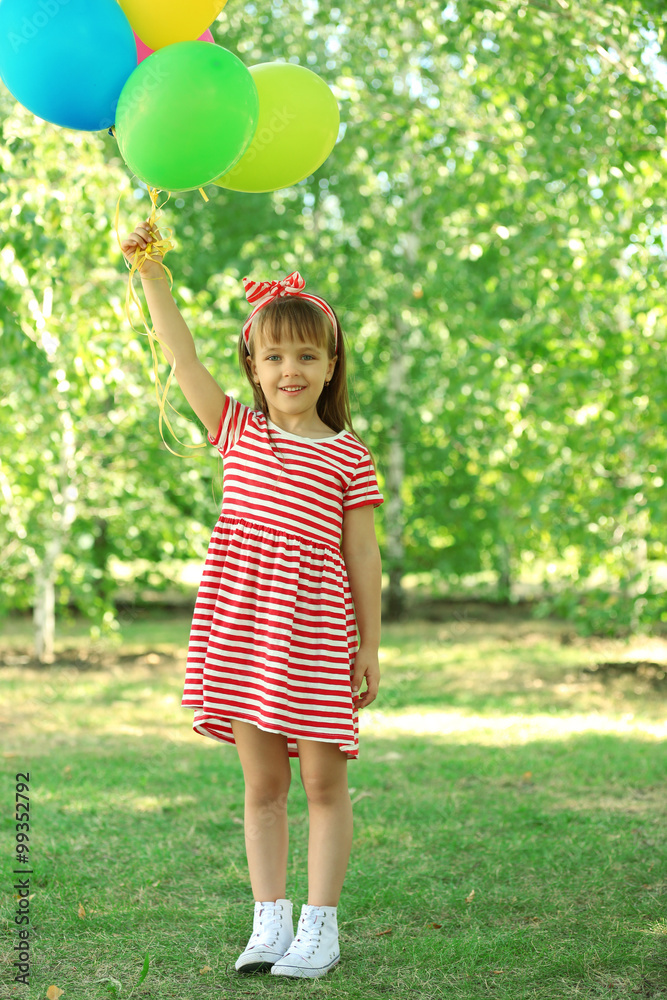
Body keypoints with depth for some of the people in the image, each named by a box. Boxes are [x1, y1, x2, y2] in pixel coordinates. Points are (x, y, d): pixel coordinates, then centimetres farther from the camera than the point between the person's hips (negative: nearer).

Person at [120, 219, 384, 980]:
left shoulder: (348, 457, 2)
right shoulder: (237, 431, 9)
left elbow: (362, 556, 2)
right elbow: (180, 354, 2)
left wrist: (370, 648, 1)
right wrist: (150, 271, -7)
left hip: (315, 629, -2)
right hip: (240, 624, 2)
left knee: (324, 782, 3)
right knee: (262, 782, 8)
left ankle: (319, 926, 13)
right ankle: (269, 923, 17)